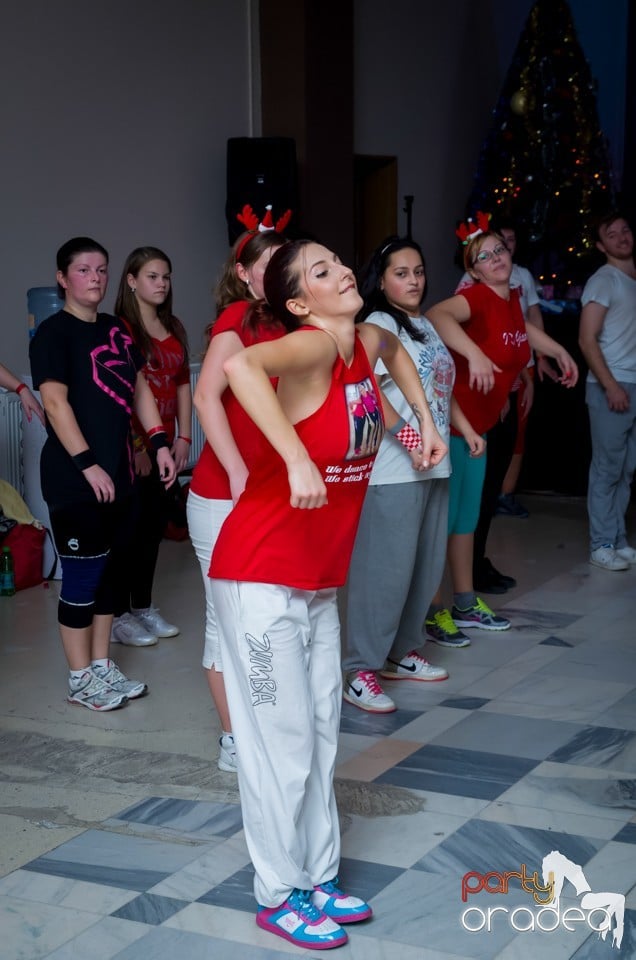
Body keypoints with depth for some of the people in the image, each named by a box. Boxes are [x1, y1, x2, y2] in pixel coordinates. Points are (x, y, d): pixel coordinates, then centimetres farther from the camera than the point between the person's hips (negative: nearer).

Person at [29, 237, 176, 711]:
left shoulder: (117, 329, 14)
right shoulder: (53, 333, -8)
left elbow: (139, 388, 18)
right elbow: (55, 401, -15)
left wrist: (160, 441, 7)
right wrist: (87, 465, -20)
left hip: (118, 472, 7)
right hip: (74, 478, -7)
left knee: (109, 569, 12)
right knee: (82, 574, -2)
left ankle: (102, 665, 23)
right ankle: (81, 679, 9)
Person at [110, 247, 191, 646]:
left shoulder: (174, 329, 12)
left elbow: (183, 385, 12)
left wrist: (183, 438, 5)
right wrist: (135, 447, -16)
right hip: (132, 447, -7)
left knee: (155, 526, 12)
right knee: (130, 528, -1)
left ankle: (144, 607, 24)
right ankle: (120, 615, 9)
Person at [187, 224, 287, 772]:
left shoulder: (283, 325, 11)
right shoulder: (240, 317, -11)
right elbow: (207, 395, -22)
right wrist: (239, 473, -27)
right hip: (226, 497, -7)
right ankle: (236, 742, 14)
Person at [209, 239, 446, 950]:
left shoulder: (365, 341, 3)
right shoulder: (312, 345, -21)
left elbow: (394, 351, 30)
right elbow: (239, 367, -44)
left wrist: (425, 421, 21)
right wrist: (299, 461, -44)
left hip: (318, 580, 8)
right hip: (262, 576, -8)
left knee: (320, 733, 15)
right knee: (282, 739, 1)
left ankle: (318, 878, 29)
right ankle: (279, 896, 17)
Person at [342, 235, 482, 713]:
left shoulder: (426, 324, 16)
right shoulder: (379, 326, -8)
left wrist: (465, 427, 23)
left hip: (434, 466, 8)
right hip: (393, 471, -8)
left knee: (427, 565, 12)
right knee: (385, 568, -8)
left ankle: (403, 652, 26)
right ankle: (361, 670, -1)